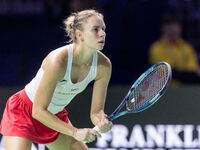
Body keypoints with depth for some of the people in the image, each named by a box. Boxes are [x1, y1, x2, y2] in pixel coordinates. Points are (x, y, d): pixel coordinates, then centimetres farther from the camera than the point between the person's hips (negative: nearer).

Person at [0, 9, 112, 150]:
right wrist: (75, 132, -34)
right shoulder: (58, 61, -34)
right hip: (23, 112, -7)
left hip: (56, 116, 7)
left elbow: (96, 111, -7)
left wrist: (102, 122, -31)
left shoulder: (103, 65, -16)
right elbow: (38, 111, -30)